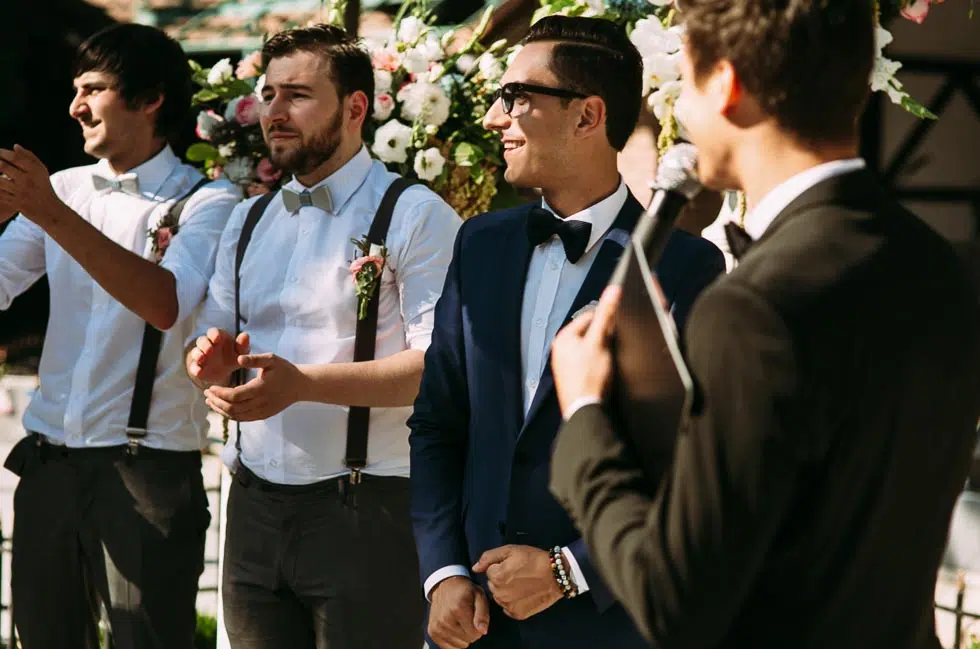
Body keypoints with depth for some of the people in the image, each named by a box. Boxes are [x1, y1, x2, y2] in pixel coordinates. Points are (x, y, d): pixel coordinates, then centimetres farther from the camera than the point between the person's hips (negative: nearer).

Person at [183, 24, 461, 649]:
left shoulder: (416, 217, -6)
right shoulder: (248, 221, 16)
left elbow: (441, 365, -16)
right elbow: (215, 341, 21)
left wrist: (302, 382, -24)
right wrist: (211, 360, -3)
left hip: (364, 510, -6)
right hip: (254, 506, 6)